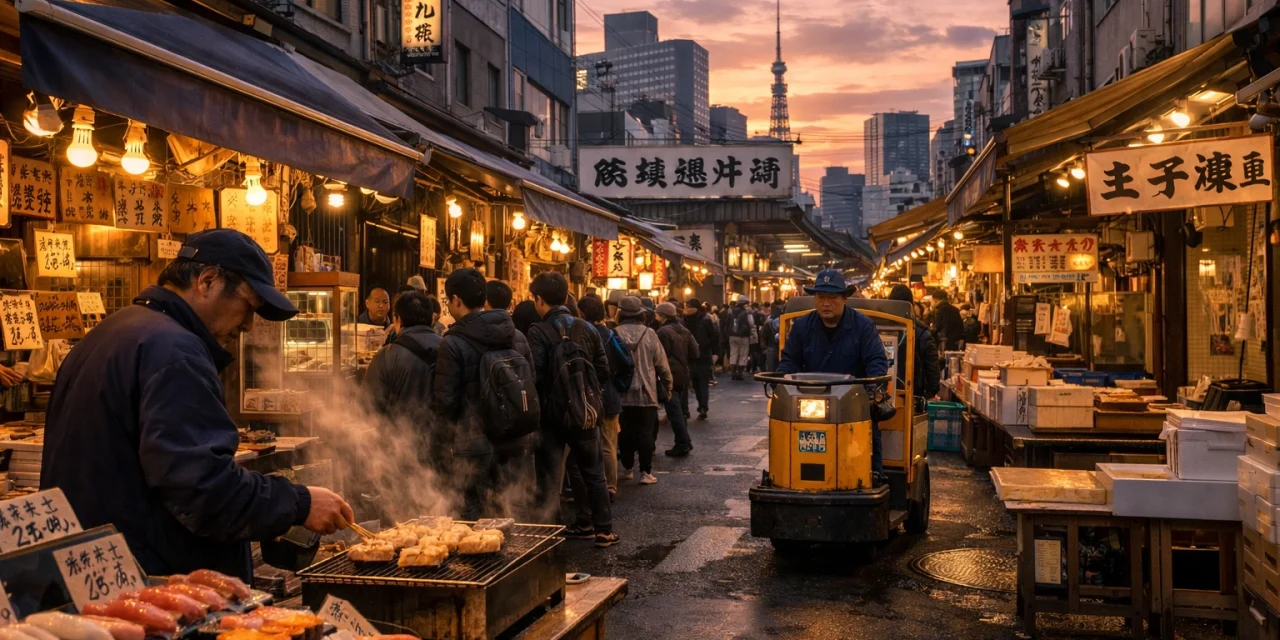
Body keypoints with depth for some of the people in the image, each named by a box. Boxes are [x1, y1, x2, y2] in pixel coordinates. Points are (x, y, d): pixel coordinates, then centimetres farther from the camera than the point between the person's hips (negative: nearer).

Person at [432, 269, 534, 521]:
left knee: (478, 517, 3)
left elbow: (445, 400, -13)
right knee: (513, 515, 14)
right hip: (516, 442, 6)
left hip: (475, 446, -6)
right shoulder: (517, 336, 4)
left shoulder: (453, 344, -15)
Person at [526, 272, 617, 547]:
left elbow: (536, 374, -20)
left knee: (549, 477, 5)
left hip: (552, 413, -4)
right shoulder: (587, 329, 1)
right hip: (585, 413, 4)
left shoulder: (538, 332, -12)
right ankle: (604, 530, 21)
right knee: (593, 473, 16)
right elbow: (603, 371, 2)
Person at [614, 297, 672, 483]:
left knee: (625, 432, 11)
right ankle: (646, 472, 3)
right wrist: (667, 387, 12)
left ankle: (627, 469, 19)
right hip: (647, 393, -1)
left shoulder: (615, 334, -6)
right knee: (646, 432, 4)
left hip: (622, 392, 1)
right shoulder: (649, 334, -5)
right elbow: (662, 365, -1)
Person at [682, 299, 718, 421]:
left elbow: (715, 336, -9)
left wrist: (713, 352, -9)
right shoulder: (687, 320, 5)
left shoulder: (706, 320, -11)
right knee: (696, 384, 8)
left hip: (703, 357, -6)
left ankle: (703, 410, -4)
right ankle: (702, 409, 15)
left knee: (703, 383, -2)